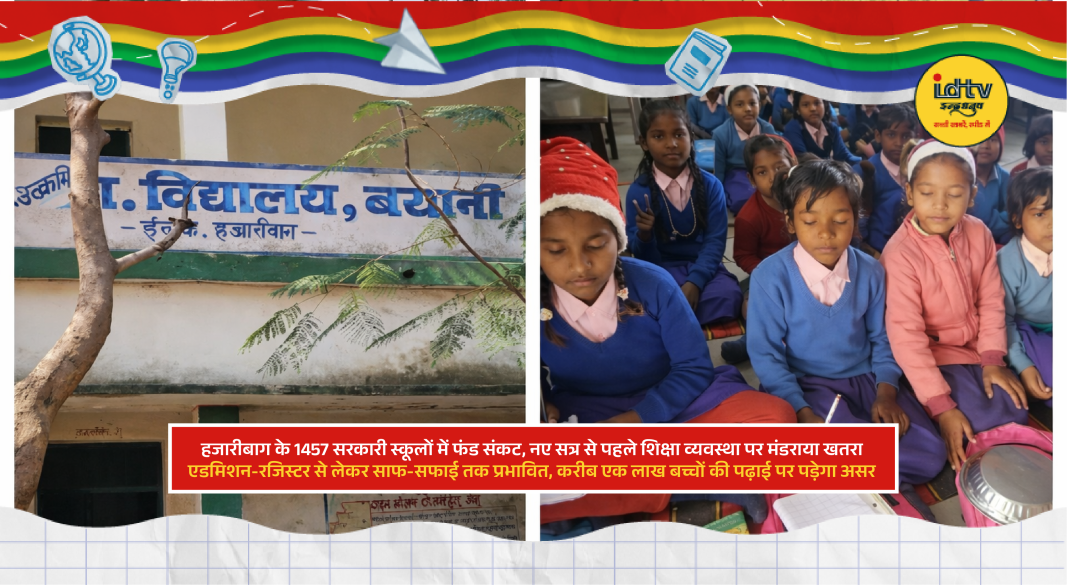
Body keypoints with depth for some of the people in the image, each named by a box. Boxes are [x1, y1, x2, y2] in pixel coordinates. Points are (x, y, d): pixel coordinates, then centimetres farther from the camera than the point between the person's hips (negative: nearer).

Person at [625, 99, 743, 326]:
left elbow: (715, 241, -8)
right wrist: (644, 235, -28)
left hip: (703, 266, 2)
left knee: (727, 297, -30)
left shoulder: (710, 185, -2)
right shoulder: (638, 191, -4)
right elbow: (644, 256, -3)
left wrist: (695, 282, -23)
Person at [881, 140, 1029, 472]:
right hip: (930, 353, -5)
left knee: (1014, 413, -9)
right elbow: (905, 335, -24)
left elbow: (991, 301, 2)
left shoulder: (979, 235, -9)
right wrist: (942, 406, -26)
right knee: (984, 421, -20)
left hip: (975, 344, 5)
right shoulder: (900, 254, -25)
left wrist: (993, 358, -8)